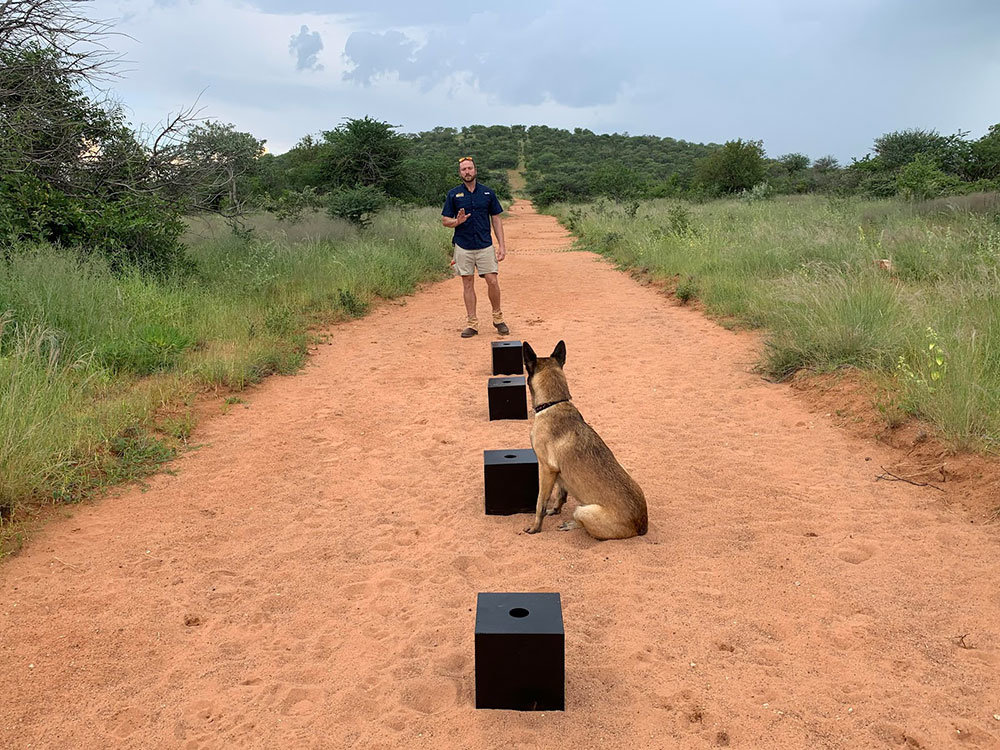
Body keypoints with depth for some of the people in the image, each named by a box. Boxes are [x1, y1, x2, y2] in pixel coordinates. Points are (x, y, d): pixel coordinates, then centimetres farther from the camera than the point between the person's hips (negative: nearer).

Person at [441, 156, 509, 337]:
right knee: (468, 283, 4)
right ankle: (472, 323, 10)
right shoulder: (453, 194, 4)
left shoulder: (488, 193, 6)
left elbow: (496, 220, 8)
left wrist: (501, 245, 0)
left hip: (485, 246, 0)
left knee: (492, 281, -5)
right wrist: (457, 221, -17)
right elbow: (444, 220, 6)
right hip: (463, 246, 0)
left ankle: (498, 318, 13)